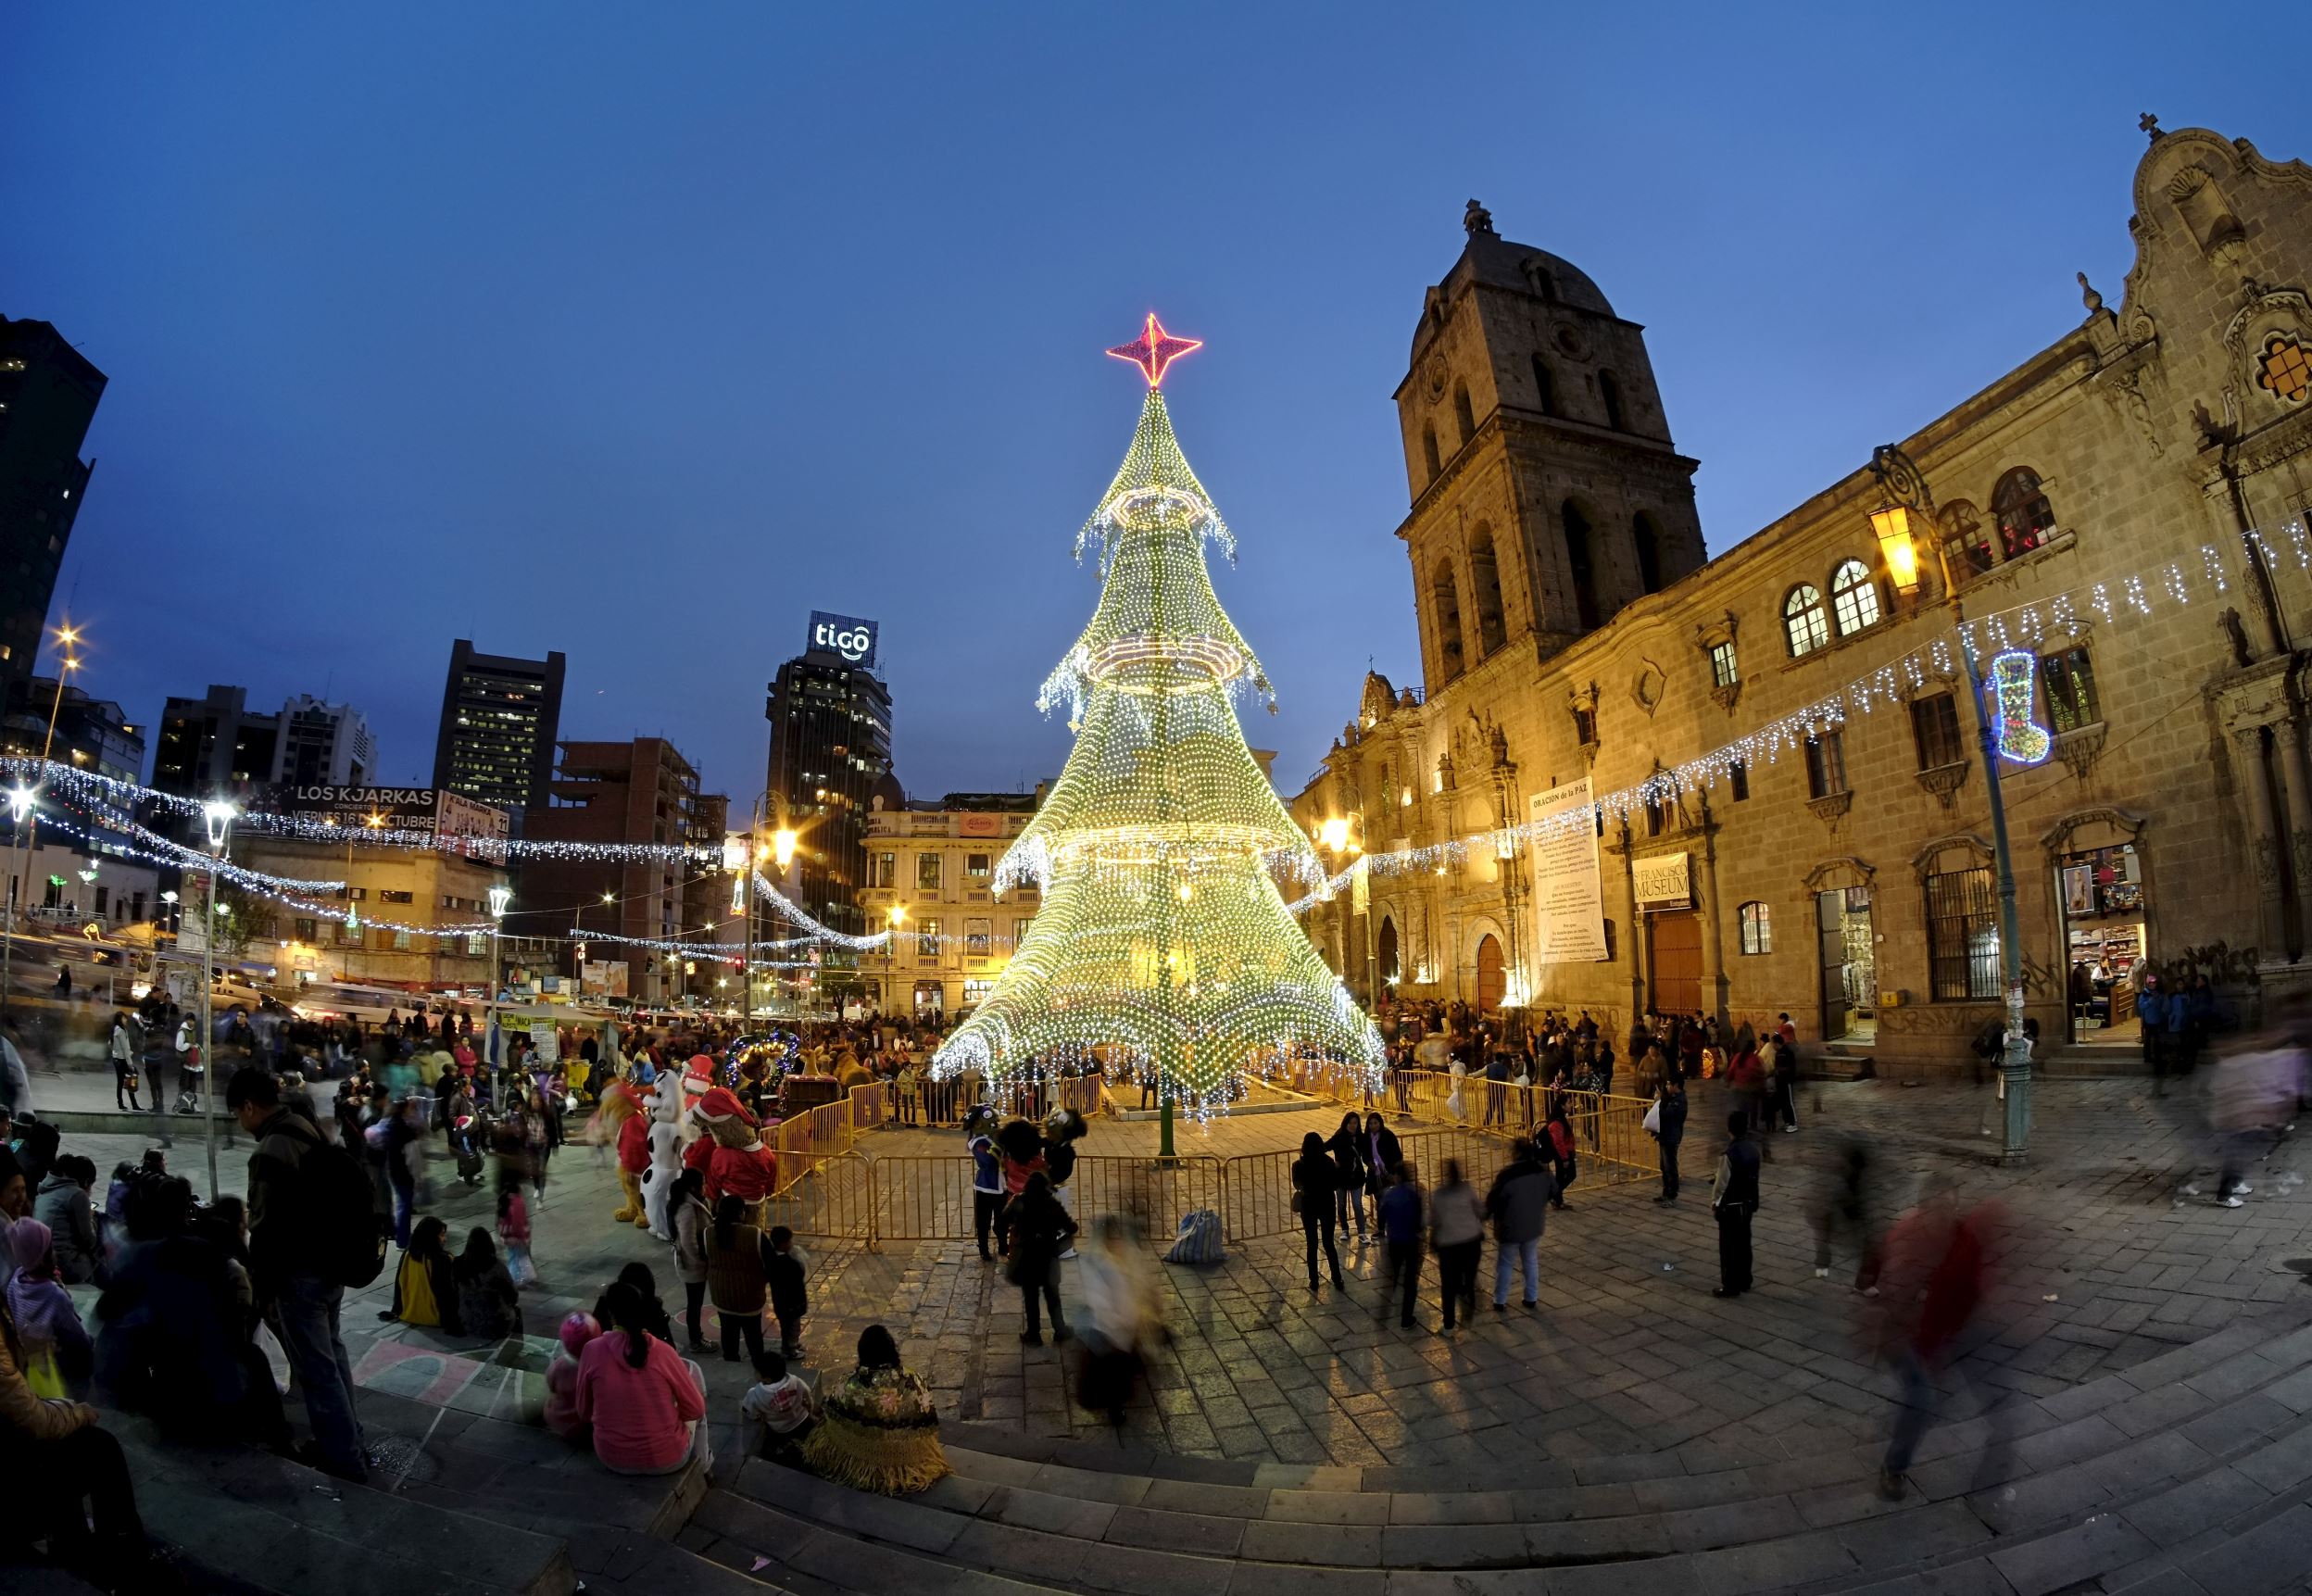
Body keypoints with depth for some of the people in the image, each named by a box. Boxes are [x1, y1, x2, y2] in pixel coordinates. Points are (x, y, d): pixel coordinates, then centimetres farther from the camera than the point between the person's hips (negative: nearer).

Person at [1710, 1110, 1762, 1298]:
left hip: (1730, 1206, -7)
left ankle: (1730, 1286, 12)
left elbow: (1722, 1183, -19)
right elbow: (1753, 1176, 9)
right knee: (1744, 1243, 19)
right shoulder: (1753, 1149, -4)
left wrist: (1714, 1202, -2)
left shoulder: (1730, 1153, -26)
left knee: (1729, 1247, 4)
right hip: (1748, 1203, 7)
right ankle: (1744, 1281, 30)